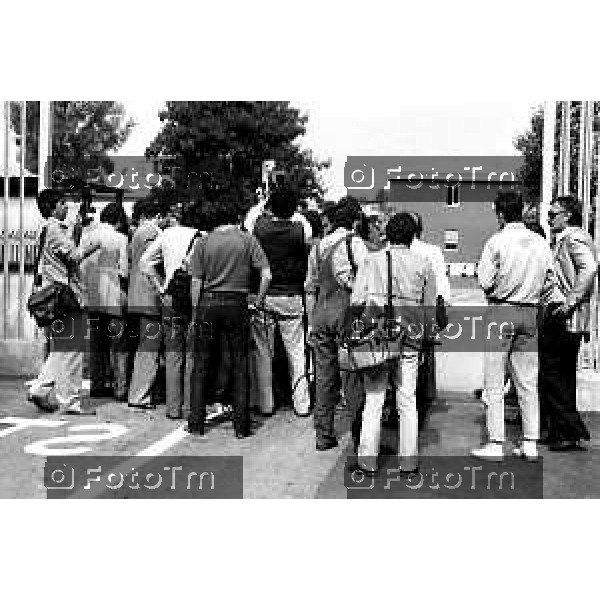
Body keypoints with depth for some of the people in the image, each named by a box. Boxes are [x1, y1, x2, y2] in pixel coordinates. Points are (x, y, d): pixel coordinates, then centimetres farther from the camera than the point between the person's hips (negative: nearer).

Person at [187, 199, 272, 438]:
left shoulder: (203, 243, 3)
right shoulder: (247, 240, 1)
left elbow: (196, 283, 2)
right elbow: (266, 275, -8)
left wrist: (195, 317, 8)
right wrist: (260, 300, 7)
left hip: (208, 303, 1)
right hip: (237, 304, -1)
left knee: (201, 365, 10)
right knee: (239, 365, 7)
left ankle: (196, 423, 15)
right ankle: (241, 425, 10)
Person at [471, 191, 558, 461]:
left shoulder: (496, 241, -9)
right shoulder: (541, 242, 6)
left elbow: (485, 282, -11)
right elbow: (550, 281, 9)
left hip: (501, 310, -5)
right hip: (530, 313, 5)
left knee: (494, 383, 1)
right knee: (528, 383, 11)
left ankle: (495, 444, 3)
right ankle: (530, 444, 14)